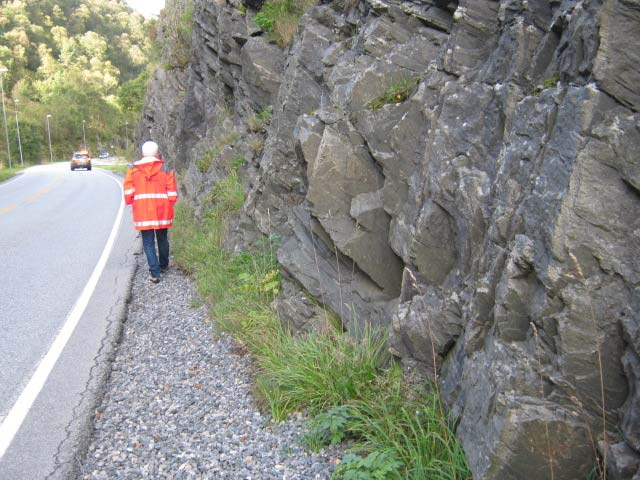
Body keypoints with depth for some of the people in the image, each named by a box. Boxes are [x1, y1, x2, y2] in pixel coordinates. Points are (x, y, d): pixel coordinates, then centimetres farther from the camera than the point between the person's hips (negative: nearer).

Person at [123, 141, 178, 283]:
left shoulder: (134, 171, -1)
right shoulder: (165, 170, -2)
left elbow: (129, 193, -1)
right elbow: (172, 193, -2)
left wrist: (130, 202, 16)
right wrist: (170, 203, 14)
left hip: (143, 213, -1)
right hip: (162, 212, 1)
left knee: (148, 242, 4)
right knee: (162, 239, 19)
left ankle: (155, 273, -5)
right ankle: (163, 265, 36)